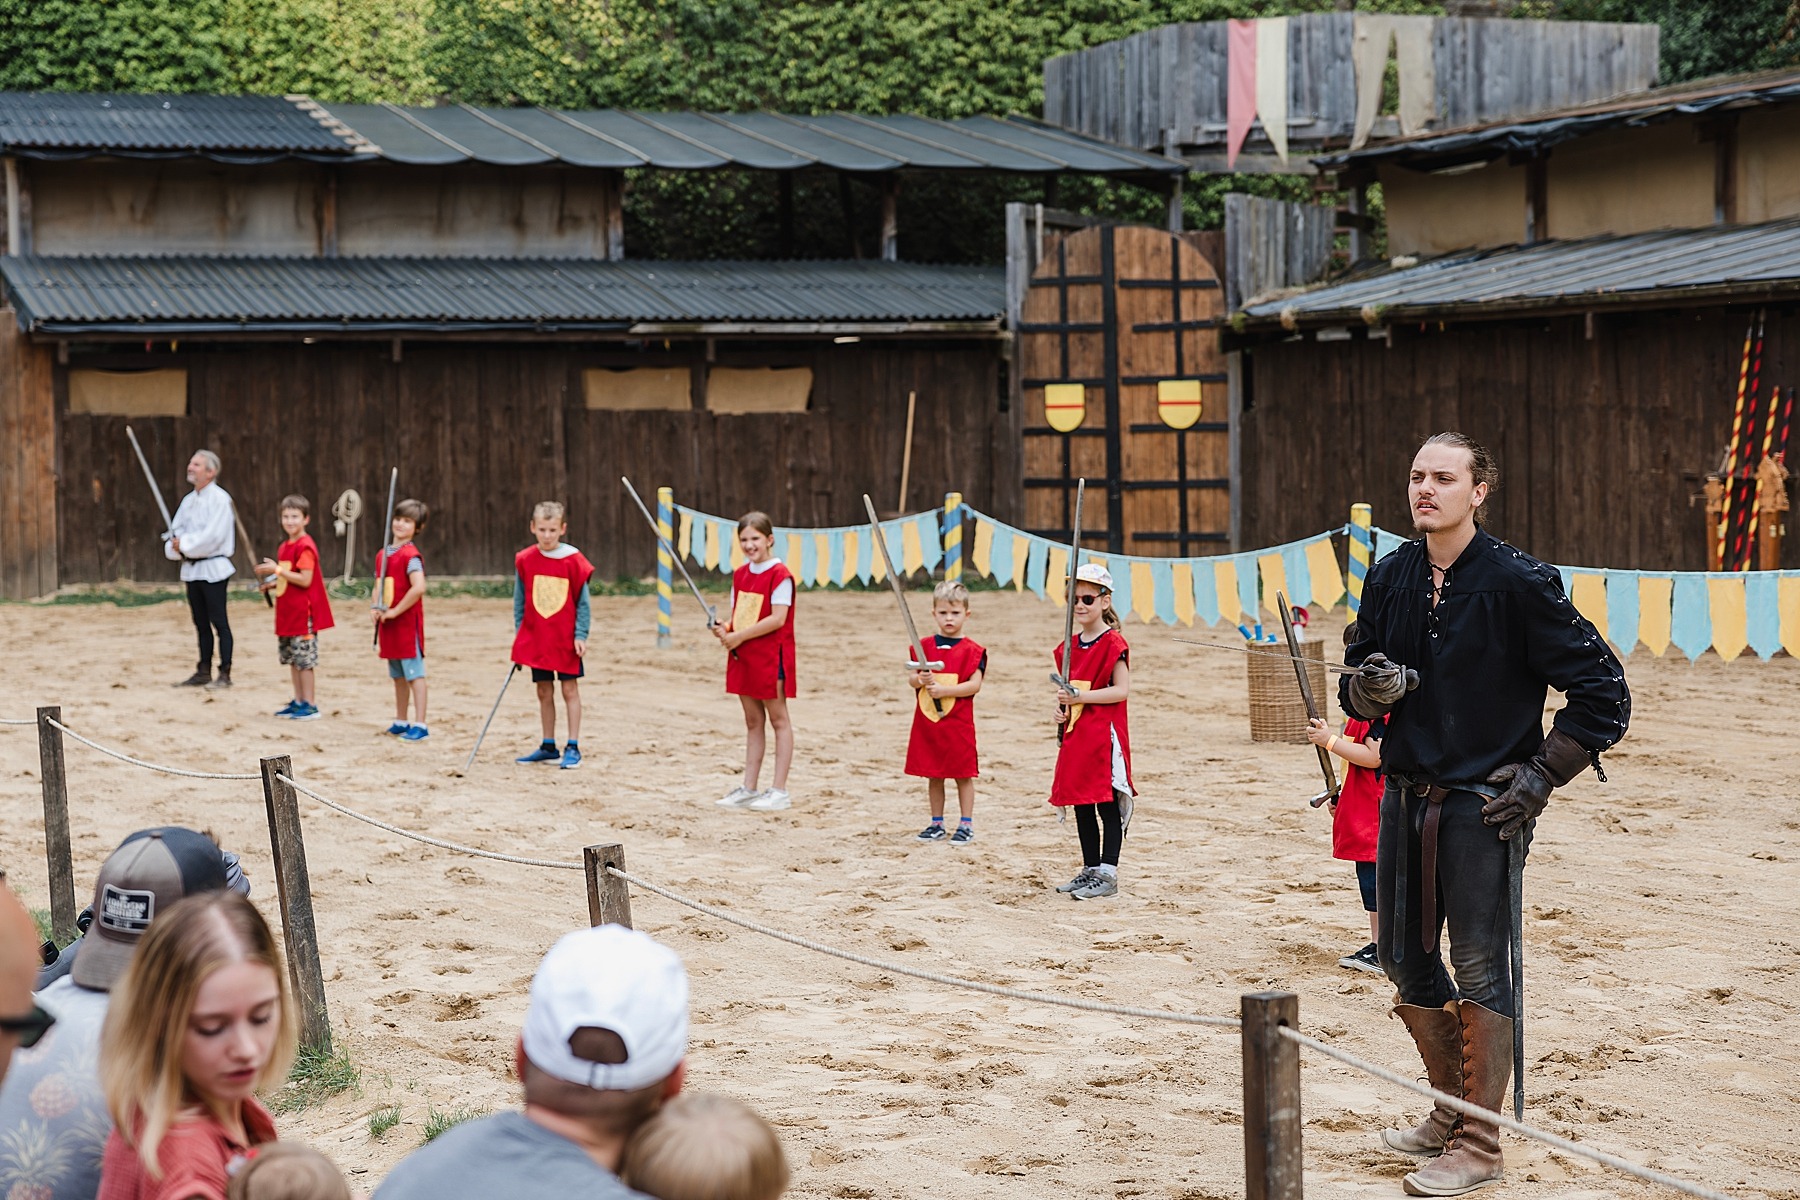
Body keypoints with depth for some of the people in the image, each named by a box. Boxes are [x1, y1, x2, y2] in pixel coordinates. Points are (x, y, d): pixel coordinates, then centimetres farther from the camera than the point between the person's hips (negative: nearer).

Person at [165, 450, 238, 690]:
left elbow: (213, 535, -20)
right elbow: (175, 529, 12)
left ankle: (225, 674, -4)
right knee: (201, 623, 12)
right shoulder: (189, 500, 14)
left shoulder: (219, 499, -11)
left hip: (212, 568, -8)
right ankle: (203, 672, 18)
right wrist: (175, 546, -10)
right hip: (191, 568, 8)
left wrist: (184, 544, -13)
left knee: (219, 622, -6)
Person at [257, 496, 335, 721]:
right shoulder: (285, 547, 14)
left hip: (303, 612, -9)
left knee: (304, 659, -5)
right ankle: (298, 702, 21)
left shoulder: (305, 546, -14)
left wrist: (277, 570, -19)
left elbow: (305, 580, -21)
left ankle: (310, 705, 0)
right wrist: (273, 583, 8)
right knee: (291, 658, 13)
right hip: (287, 612, 9)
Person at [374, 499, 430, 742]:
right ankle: (401, 722, 24)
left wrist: (395, 611, -19)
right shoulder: (383, 554, 11)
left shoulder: (410, 555, -13)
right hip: (388, 624, 8)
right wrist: (376, 608, 1)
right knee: (398, 676, 15)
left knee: (414, 674, -6)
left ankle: (420, 725, -5)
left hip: (407, 621, -8)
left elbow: (419, 588, -26)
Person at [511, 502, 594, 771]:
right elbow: (519, 600, 7)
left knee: (570, 689, 0)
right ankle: (548, 747, 18)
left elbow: (582, 601, -4)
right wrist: (519, 634, 3)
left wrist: (581, 635, -9)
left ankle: (573, 748, 2)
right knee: (544, 691, 10)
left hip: (566, 638, -3)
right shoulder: (525, 560, 0)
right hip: (536, 638, 3)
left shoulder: (573, 560, -7)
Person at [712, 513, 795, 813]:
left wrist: (739, 636, -18)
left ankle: (780, 791, 2)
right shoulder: (740, 575, 11)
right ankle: (748, 789, 16)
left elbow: (778, 619, -19)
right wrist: (725, 629, -5)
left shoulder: (780, 575, -13)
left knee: (778, 720, 0)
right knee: (753, 722, 12)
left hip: (771, 656, -8)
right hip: (743, 657, 8)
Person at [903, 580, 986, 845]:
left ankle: (966, 825, 9)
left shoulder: (971, 650, -5)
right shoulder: (924, 647, 7)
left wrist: (943, 689, -19)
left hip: (958, 723, -4)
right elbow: (911, 678, 5)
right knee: (933, 775, 11)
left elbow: (975, 684, -12)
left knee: (963, 774, 2)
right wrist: (921, 679, -17)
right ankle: (937, 824, 20)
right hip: (927, 722, 4)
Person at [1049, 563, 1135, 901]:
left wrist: (1081, 697, -20)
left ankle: (1108, 874, -1)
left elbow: (1122, 690, -15)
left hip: (1105, 734, -8)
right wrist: (1061, 704, 3)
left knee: (1107, 802, -4)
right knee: (1081, 804, 12)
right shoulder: (1071, 645, 13)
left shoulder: (1113, 643, -11)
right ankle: (1090, 869, 22)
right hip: (1075, 734, 8)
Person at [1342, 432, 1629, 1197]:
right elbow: (1356, 689, 14)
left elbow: (1603, 690, -8)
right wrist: (1368, 687, -9)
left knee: (1479, 971, -2)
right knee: (1404, 957, 14)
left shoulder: (1518, 582, -11)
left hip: (1483, 806, -6)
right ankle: (1453, 1108, 32)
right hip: (1405, 797, 6)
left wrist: (1543, 774, -10)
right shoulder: (1389, 579, 5)